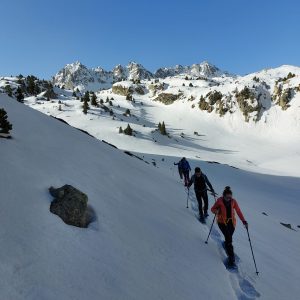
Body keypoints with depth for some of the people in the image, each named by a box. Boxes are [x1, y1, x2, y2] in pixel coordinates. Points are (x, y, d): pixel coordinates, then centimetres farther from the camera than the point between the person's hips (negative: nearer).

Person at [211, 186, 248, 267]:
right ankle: (231, 257, -6)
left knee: (229, 238, 5)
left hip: (231, 222, 3)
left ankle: (226, 244, 41)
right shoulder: (220, 201, -13)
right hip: (222, 222, -3)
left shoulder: (233, 201, -7)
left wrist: (243, 221, -17)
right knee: (228, 238, -14)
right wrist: (216, 211, -26)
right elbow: (213, 209, -4)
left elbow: (238, 211, -7)